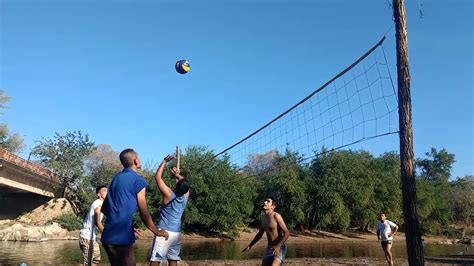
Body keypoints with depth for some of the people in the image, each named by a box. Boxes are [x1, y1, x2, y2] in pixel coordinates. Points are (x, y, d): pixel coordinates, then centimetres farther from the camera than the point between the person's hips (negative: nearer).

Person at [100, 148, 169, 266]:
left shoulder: (116, 178, 13)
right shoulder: (138, 180, -8)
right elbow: (144, 214, -7)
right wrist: (157, 232, 8)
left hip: (108, 236, 8)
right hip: (121, 237, -8)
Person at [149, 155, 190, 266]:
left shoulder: (169, 194, -12)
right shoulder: (186, 195, 0)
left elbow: (158, 177, -6)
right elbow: (184, 184, 24)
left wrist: (164, 161, -1)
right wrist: (178, 175, 19)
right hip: (177, 233, 6)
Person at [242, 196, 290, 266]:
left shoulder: (276, 216, -14)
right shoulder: (265, 217, 9)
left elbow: (287, 233, -18)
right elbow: (260, 234, 21)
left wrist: (278, 246, -29)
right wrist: (250, 245, 21)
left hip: (280, 248, -8)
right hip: (269, 248, 8)